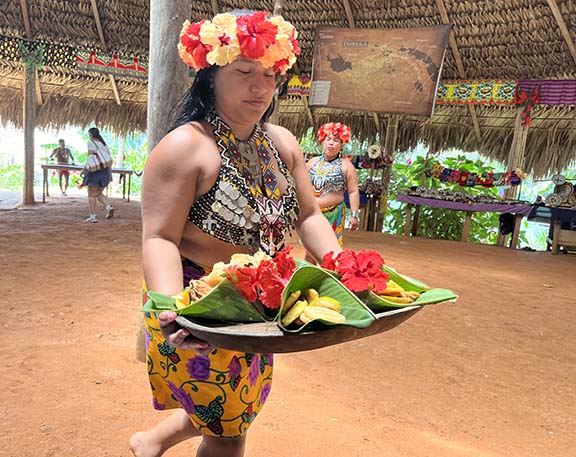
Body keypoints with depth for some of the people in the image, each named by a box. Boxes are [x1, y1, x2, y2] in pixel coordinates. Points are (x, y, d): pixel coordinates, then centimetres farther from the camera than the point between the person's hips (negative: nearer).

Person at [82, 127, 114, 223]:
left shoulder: (91, 142, -3)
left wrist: (85, 168, -11)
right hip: (105, 171, 6)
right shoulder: (105, 144, 14)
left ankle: (93, 216, 4)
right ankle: (109, 207, -6)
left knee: (92, 195, 4)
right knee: (98, 193, 17)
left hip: (95, 170, -6)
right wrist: (110, 173, 14)